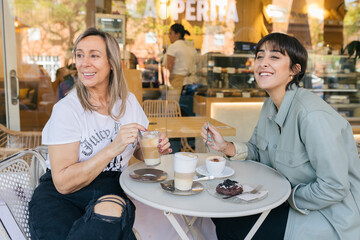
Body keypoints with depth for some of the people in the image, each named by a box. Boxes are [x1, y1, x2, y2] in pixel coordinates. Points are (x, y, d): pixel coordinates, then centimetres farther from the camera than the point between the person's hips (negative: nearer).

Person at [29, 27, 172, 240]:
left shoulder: (129, 101, 4)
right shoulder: (67, 109, -10)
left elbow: (140, 149, 18)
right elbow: (63, 183, -15)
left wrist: (156, 148, -6)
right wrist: (112, 149, -25)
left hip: (113, 190, 3)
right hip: (62, 197, -2)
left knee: (113, 208, -34)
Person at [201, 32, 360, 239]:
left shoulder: (311, 114, -29)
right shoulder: (270, 106, -1)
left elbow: (334, 188, -27)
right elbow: (258, 150, 8)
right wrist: (226, 147, -10)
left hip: (331, 218, -7)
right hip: (286, 195, 8)